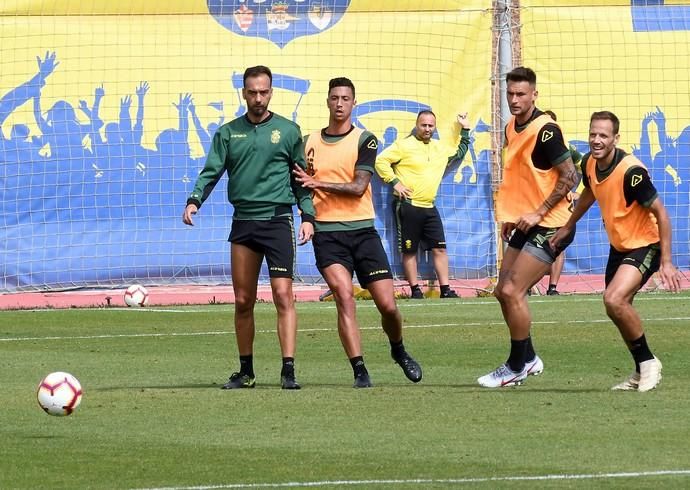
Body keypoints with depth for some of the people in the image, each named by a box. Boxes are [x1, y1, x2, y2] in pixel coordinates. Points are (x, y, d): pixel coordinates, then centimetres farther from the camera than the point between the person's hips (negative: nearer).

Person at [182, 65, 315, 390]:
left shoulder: (288, 131, 5)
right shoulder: (228, 133, 10)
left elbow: (302, 178, 8)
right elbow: (211, 171, 4)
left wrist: (308, 216, -1)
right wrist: (195, 200, -13)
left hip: (278, 220, -3)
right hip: (243, 222, 3)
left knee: (283, 294, -13)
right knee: (243, 301, 6)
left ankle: (288, 371, -14)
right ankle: (246, 372, 16)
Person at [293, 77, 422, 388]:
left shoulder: (364, 141, 1)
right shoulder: (310, 143, 10)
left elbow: (358, 187, -11)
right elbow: (301, 187, 20)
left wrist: (318, 183, -17)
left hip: (362, 231, -1)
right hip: (327, 233, 1)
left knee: (388, 305, -3)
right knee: (344, 296, -20)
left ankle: (398, 350, 28)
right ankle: (359, 370, -17)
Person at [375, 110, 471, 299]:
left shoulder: (440, 148, 16)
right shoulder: (404, 145, -4)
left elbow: (459, 154, 33)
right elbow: (381, 161, -9)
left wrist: (465, 131, 27)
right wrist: (394, 182, -13)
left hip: (429, 208, 6)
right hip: (408, 206, -6)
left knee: (440, 248, 1)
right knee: (409, 250, 0)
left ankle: (445, 289, 4)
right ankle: (415, 290, 6)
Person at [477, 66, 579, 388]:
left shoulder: (545, 130, -17)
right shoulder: (511, 129, 9)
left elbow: (570, 176, -19)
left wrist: (539, 213, -20)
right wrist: (509, 216, 17)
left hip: (549, 226, -9)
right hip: (525, 225, 9)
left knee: (513, 291, -13)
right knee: (503, 292, 9)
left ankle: (516, 368, -1)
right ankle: (528, 358, 23)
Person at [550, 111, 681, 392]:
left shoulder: (631, 171, -27)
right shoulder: (589, 164, -4)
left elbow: (660, 213, -21)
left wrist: (666, 262, -23)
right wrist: (567, 228, 26)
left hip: (645, 246, -8)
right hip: (618, 247, 8)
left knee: (614, 300, -26)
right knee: (618, 310, 11)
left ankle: (648, 362, -8)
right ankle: (642, 373, 29)